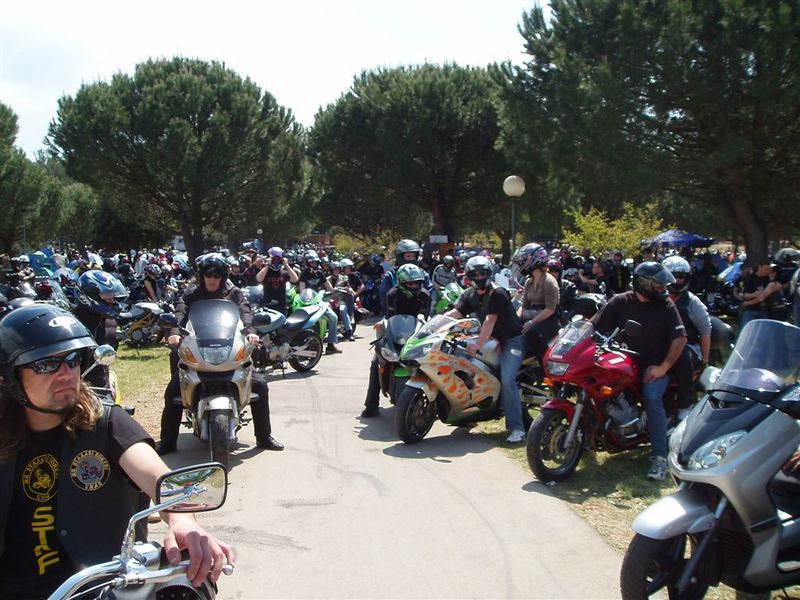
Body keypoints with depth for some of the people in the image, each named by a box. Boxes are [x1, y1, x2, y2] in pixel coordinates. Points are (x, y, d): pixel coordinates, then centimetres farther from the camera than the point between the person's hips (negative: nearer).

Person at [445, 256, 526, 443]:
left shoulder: (497, 293, -18)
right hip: (491, 339, 8)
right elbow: (455, 312, -5)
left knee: (507, 380, -22)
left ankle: (516, 428, -21)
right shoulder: (469, 295, 5)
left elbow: (490, 320, -28)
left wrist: (478, 345, -38)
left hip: (511, 339, -8)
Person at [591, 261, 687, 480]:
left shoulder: (666, 305, 1)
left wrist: (663, 367, -12)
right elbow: (594, 327, 0)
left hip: (653, 366, -2)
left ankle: (660, 456, -24)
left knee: (652, 396, -31)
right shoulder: (620, 302, 2)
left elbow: (680, 338, -3)